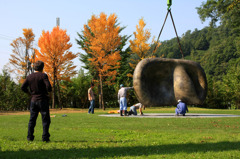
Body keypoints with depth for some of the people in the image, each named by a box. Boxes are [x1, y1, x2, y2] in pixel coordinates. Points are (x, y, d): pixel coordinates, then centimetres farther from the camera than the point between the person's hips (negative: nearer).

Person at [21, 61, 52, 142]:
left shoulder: (29, 76, 5)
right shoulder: (43, 76, -9)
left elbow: (23, 87, 2)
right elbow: (48, 87, -19)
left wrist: (30, 93, 14)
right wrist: (49, 90, 2)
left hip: (33, 100, 5)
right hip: (43, 100, -5)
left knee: (32, 119, 12)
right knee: (45, 119, 1)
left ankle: (30, 137, 11)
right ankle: (45, 137, -3)